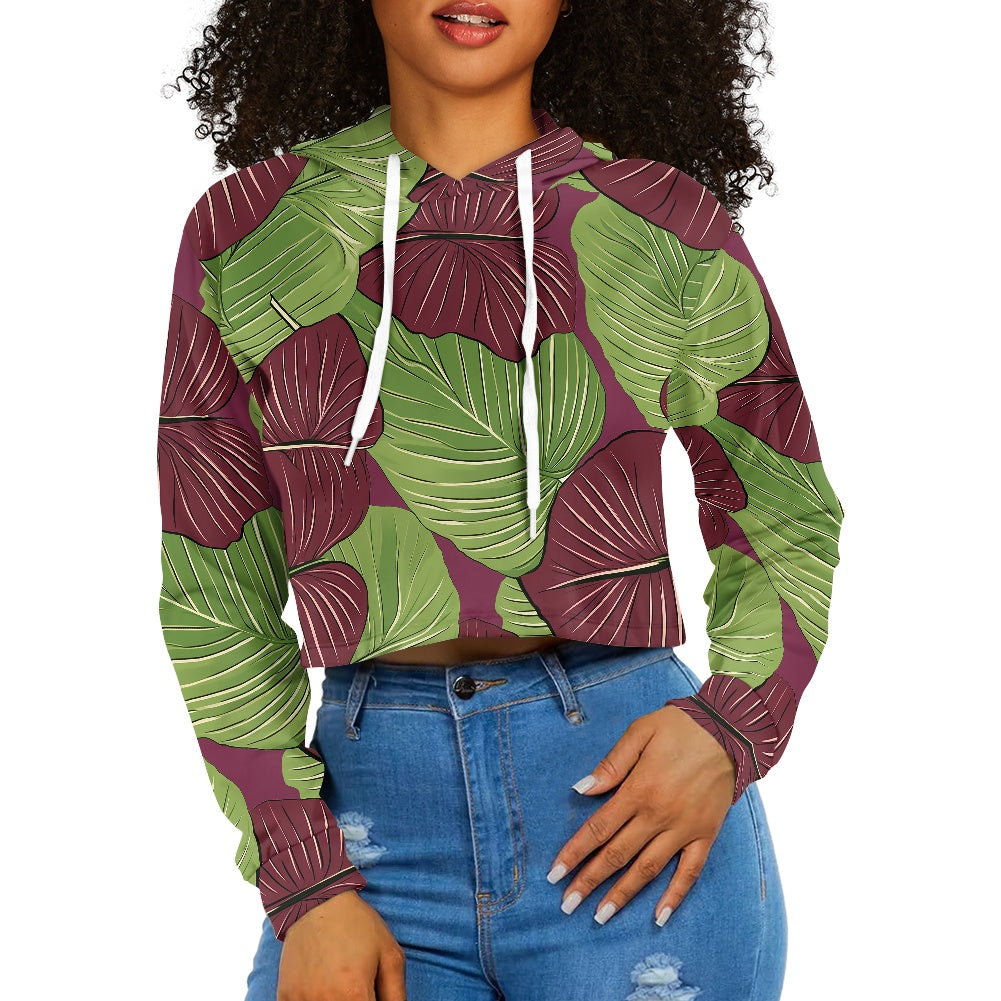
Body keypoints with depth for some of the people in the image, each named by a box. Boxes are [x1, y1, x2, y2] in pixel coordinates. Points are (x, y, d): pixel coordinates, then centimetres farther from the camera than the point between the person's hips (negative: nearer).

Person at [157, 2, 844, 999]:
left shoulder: (670, 224, 1)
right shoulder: (244, 233, 3)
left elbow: (786, 524, 11)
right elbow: (214, 593, 4)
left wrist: (730, 730, -8)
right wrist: (303, 886, -3)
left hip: (633, 818, 0)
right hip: (373, 813, 1)